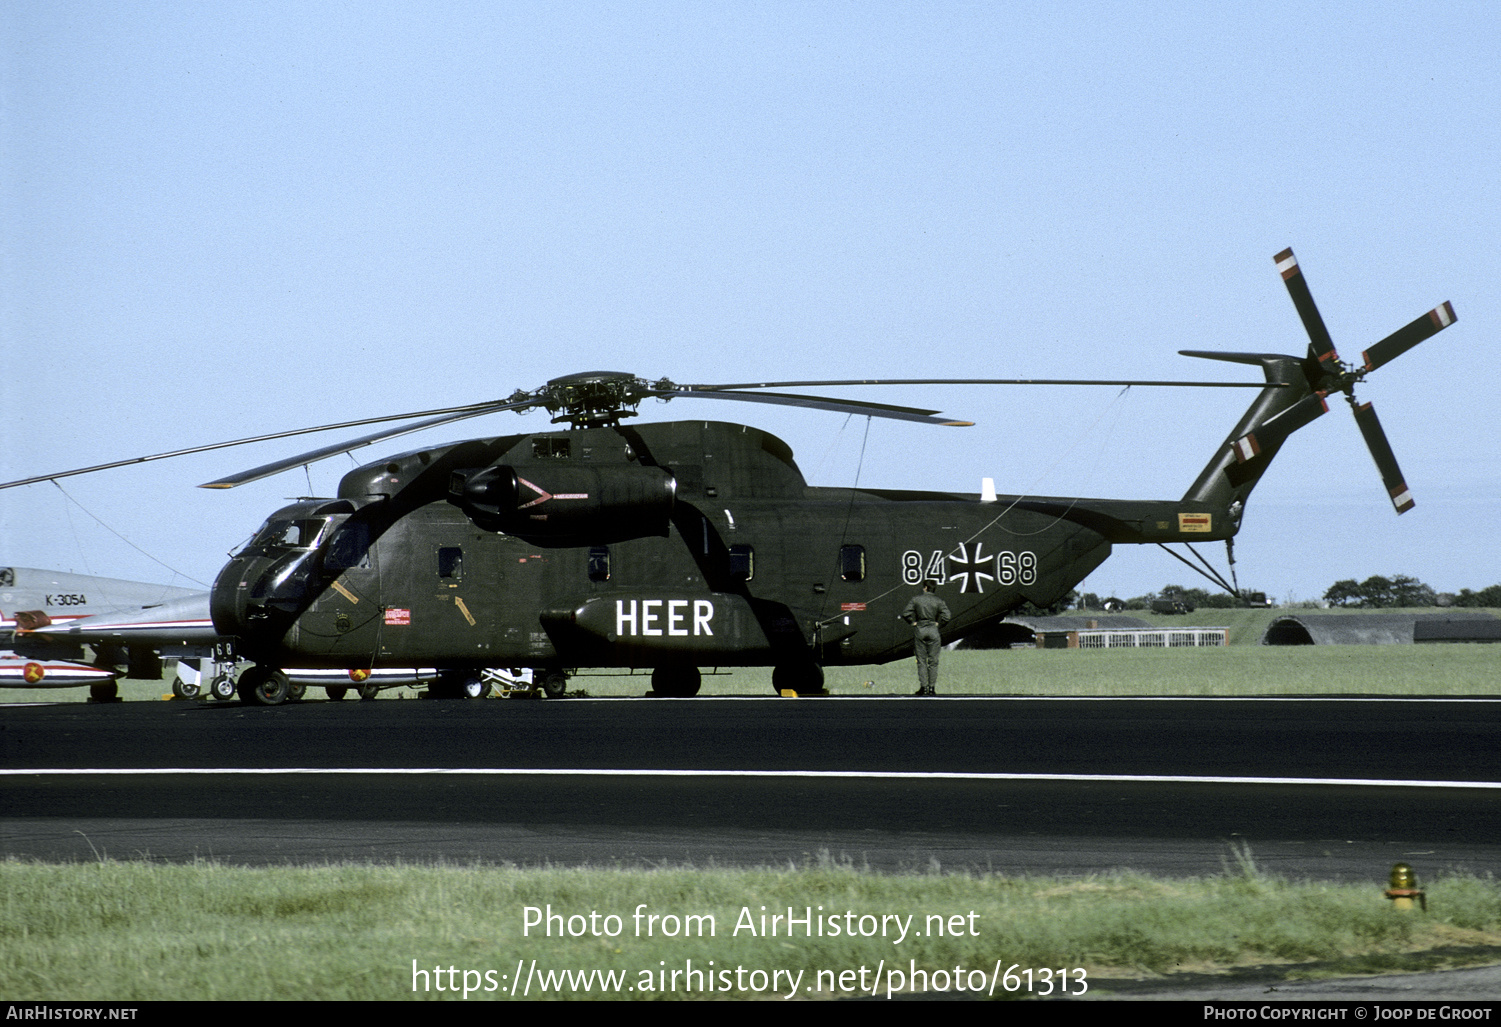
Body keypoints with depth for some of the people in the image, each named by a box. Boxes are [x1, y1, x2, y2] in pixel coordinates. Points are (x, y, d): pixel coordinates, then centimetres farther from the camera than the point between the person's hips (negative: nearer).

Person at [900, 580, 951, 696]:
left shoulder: (916, 599, -1)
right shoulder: (939, 601, -2)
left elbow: (905, 614, -6)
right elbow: (946, 616, -11)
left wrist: (913, 623, 5)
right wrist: (938, 624, 1)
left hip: (919, 630, 0)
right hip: (933, 630, 0)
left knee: (921, 660, 4)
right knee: (933, 661, 4)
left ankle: (923, 687, -1)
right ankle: (932, 687, 2)